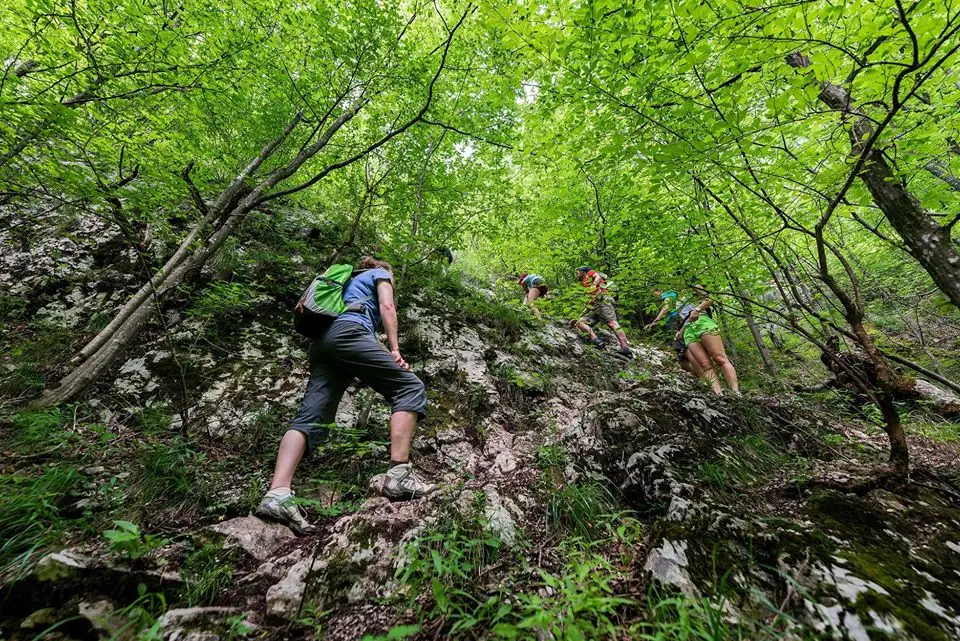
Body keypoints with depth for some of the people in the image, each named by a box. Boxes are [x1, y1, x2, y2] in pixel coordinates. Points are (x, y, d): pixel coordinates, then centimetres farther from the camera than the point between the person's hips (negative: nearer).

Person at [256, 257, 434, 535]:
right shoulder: (380, 274, 23)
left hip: (322, 342, 8)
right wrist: (394, 350, -4)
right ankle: (398, 475, -22)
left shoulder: (349, 281, 42)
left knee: (310, 417, -5)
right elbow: (386, 307, 4)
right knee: (410, 388, -10)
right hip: (348, 332, -8)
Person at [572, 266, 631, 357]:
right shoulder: (584, 284, 37)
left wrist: (593, 285, -17)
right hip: (593, 308, 7)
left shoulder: (590, 273, 20)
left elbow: (598, 277, -2)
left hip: (602, 300, -7)